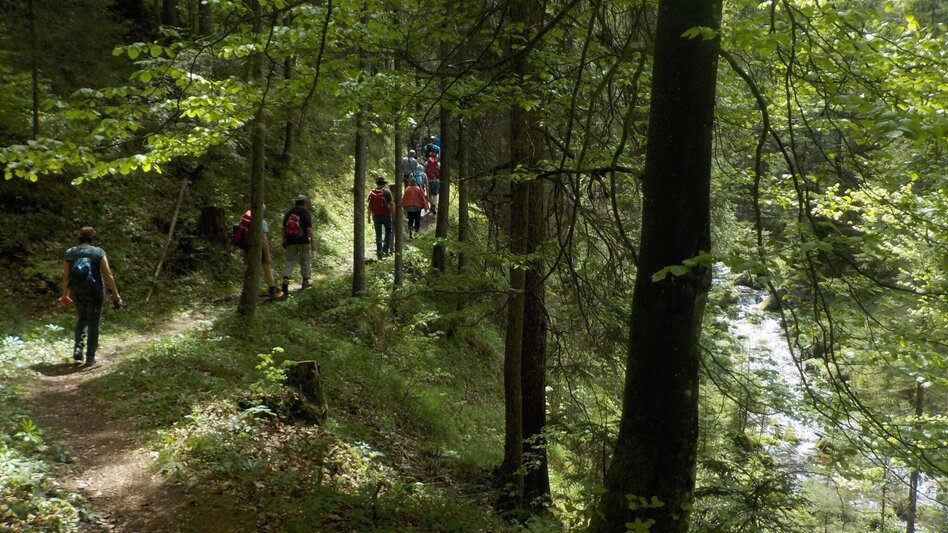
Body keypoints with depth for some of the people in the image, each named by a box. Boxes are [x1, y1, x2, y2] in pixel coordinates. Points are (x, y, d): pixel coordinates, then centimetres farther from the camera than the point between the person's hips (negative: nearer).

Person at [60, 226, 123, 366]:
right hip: (95, 291, -3)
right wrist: (115, 293, -4)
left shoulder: (69, 253, 5)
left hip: (76, 292, 3)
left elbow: (66, 276, 7)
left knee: (81, 320, 22)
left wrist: (65, 294, 18)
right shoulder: (98, 252, -4)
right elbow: (108, 274, -8)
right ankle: (90, 358, 8)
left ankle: (77, 349, 6)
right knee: (93, 324, 6)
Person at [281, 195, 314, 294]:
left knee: (290, 261, 6)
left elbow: (284, 228, 8)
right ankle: (305, 281, 21)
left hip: (290, 241, 3)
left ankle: (285, 280, -12)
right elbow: (309, 228, -13)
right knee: (305, 261, 12)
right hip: (303, 241, -3)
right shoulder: (306, 213, -7)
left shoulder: (289, 212, 6)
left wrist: (284, 240, 16)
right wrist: (312, 241, -7)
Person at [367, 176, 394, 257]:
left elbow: (369, 206, 5)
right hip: (386, 215, -3)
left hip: (376, 216, 3)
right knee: (388, 232, 13)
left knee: (378, 234, 10)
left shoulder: (372, 193, 2)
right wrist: (394, 215, -1)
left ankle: (379, 251, 10)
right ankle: (385, 249, 0)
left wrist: (369, 217, 13)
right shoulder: (387, 192, -8)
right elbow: (392, 204, -10)